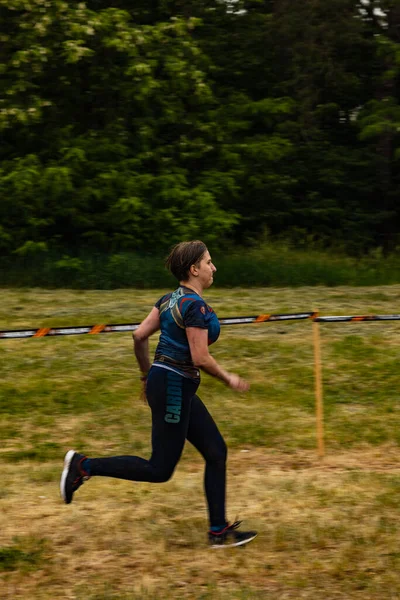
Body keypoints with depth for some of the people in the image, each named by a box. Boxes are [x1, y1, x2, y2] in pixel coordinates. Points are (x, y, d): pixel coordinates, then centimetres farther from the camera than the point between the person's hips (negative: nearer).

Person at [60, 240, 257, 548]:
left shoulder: (172, 298, 9)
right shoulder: (195, 306, -18)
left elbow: (140, 335, 10)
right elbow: (200, 358, -21)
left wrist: (147, 375, 21)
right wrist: (229, 378, -6)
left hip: (170, 384, 10)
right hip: (174, 388, -10)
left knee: (216, 451, 11)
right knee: (160, 470, -1)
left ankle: (219, 531, 14)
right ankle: (84, 466, 1)